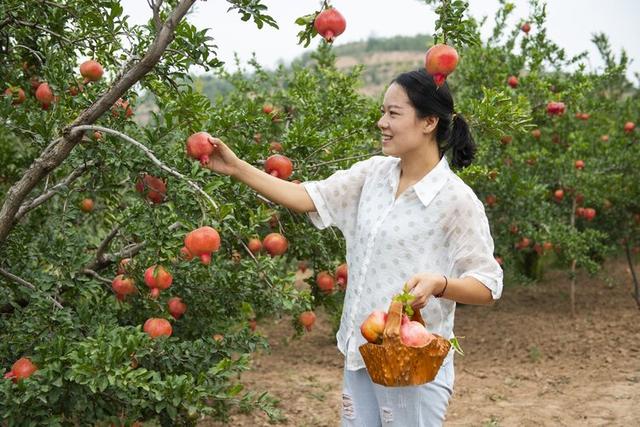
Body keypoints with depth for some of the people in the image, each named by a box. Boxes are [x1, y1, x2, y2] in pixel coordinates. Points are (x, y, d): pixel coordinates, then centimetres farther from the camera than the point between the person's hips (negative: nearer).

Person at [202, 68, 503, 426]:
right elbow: (308, 198, 1)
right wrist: (236, 167, -4)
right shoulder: (374, 174, 4)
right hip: (360, 355, 6)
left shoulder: (457, 200, -15)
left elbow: (488, 286, -12)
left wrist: (438, 284, -31)